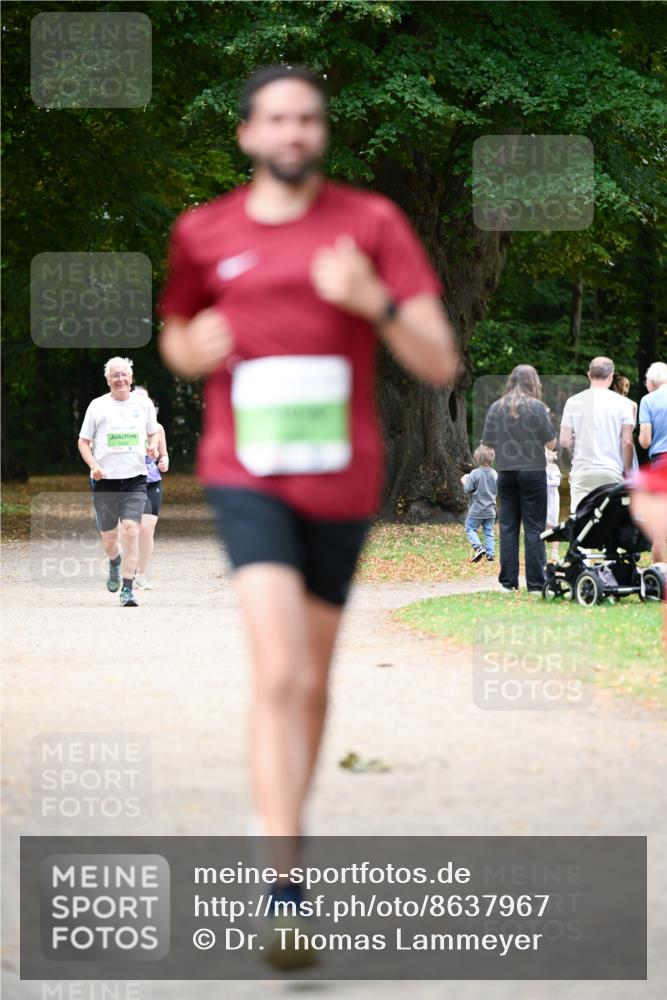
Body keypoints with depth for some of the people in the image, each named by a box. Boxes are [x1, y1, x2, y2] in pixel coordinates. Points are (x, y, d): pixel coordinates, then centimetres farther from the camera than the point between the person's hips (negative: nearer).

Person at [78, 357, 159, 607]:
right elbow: (83, 441, 7)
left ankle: (127, 589, -13)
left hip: (135, 478, 0)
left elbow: (152, 433, 22)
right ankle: (115, 563, 45)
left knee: (131, 530, -16)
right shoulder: (98, 406, 2)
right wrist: (93, 466, -9)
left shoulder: (144, 404, 7)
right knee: (109, 537, 8)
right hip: (105, 480, 0)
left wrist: (152, 446, -1)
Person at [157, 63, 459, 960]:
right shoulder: (204, 233, 5)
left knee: (312, 681, 13)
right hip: (246, 475, -1)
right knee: (278, 673, -18)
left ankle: (288, 825, 37)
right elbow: (175, 336, 24)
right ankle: (284, 888, -23)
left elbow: (440, 364, -4)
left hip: (341, 480, 1)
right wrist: (194, 348, 0)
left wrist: (375, 300, -22)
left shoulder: (372, 223, 0)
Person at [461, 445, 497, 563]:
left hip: (477, 510, -5)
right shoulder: (494, 474, 1)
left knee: (470, 528, 8)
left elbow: (467, 489, -16)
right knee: (489, 532, 9)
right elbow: (497, 490, 10)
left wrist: (465, 481, 3)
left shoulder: (475, 474, -16)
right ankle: (490, 553, 3)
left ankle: (478, 547, -11)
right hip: (490, 510, 5)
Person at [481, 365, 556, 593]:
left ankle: (508, 581, 7)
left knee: (508, 527, 8)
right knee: (534, 528, 0)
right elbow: (551, 442, -5)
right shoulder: (537, 407, -9)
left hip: (506, 472, 3)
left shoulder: (496, 408, 1)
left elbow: (488, 443, 5)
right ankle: (535, 583, -2)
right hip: (533, 472, -3)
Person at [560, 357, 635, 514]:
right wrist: (628, 470, 7)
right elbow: (627, 442, -5)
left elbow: (565, 441, 2)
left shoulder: (573, 402, 3)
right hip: (612, 471, -1)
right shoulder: (621, 403, -1)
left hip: (582, 472, 1)